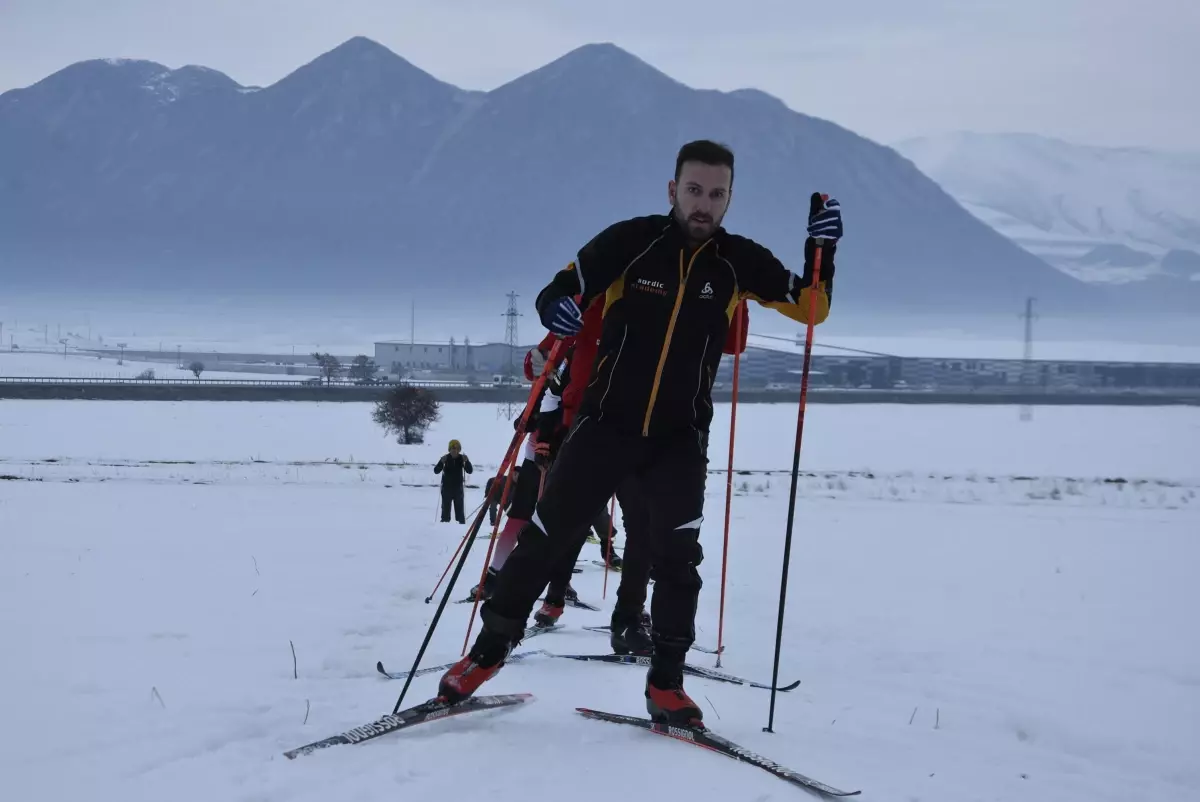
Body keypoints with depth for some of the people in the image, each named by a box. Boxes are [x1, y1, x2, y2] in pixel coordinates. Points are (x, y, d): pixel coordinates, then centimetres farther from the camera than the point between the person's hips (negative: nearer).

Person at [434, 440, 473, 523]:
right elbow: (436, 471, -10)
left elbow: (470, 471, -6)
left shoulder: (462, 458, -2)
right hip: (446, 488, -1)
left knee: (459, 508, 2)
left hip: (458, 488, 1)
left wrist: (467, 461, -24)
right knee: (446, 508, 0)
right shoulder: (445, 458, -5)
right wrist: (441, 462, -28)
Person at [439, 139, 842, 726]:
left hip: (681, 437, 1)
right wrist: (556, 309, -30)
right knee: (544, 537, 3)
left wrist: (821, 249, -17)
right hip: (605, 423, -1)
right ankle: (490, 648, 20)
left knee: (677, 557, -12)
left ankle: (666, 683, 1)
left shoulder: (738, 261, -3)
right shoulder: (630, 242, -10)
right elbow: (558, 291, -5)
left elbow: (810, 308, 1)